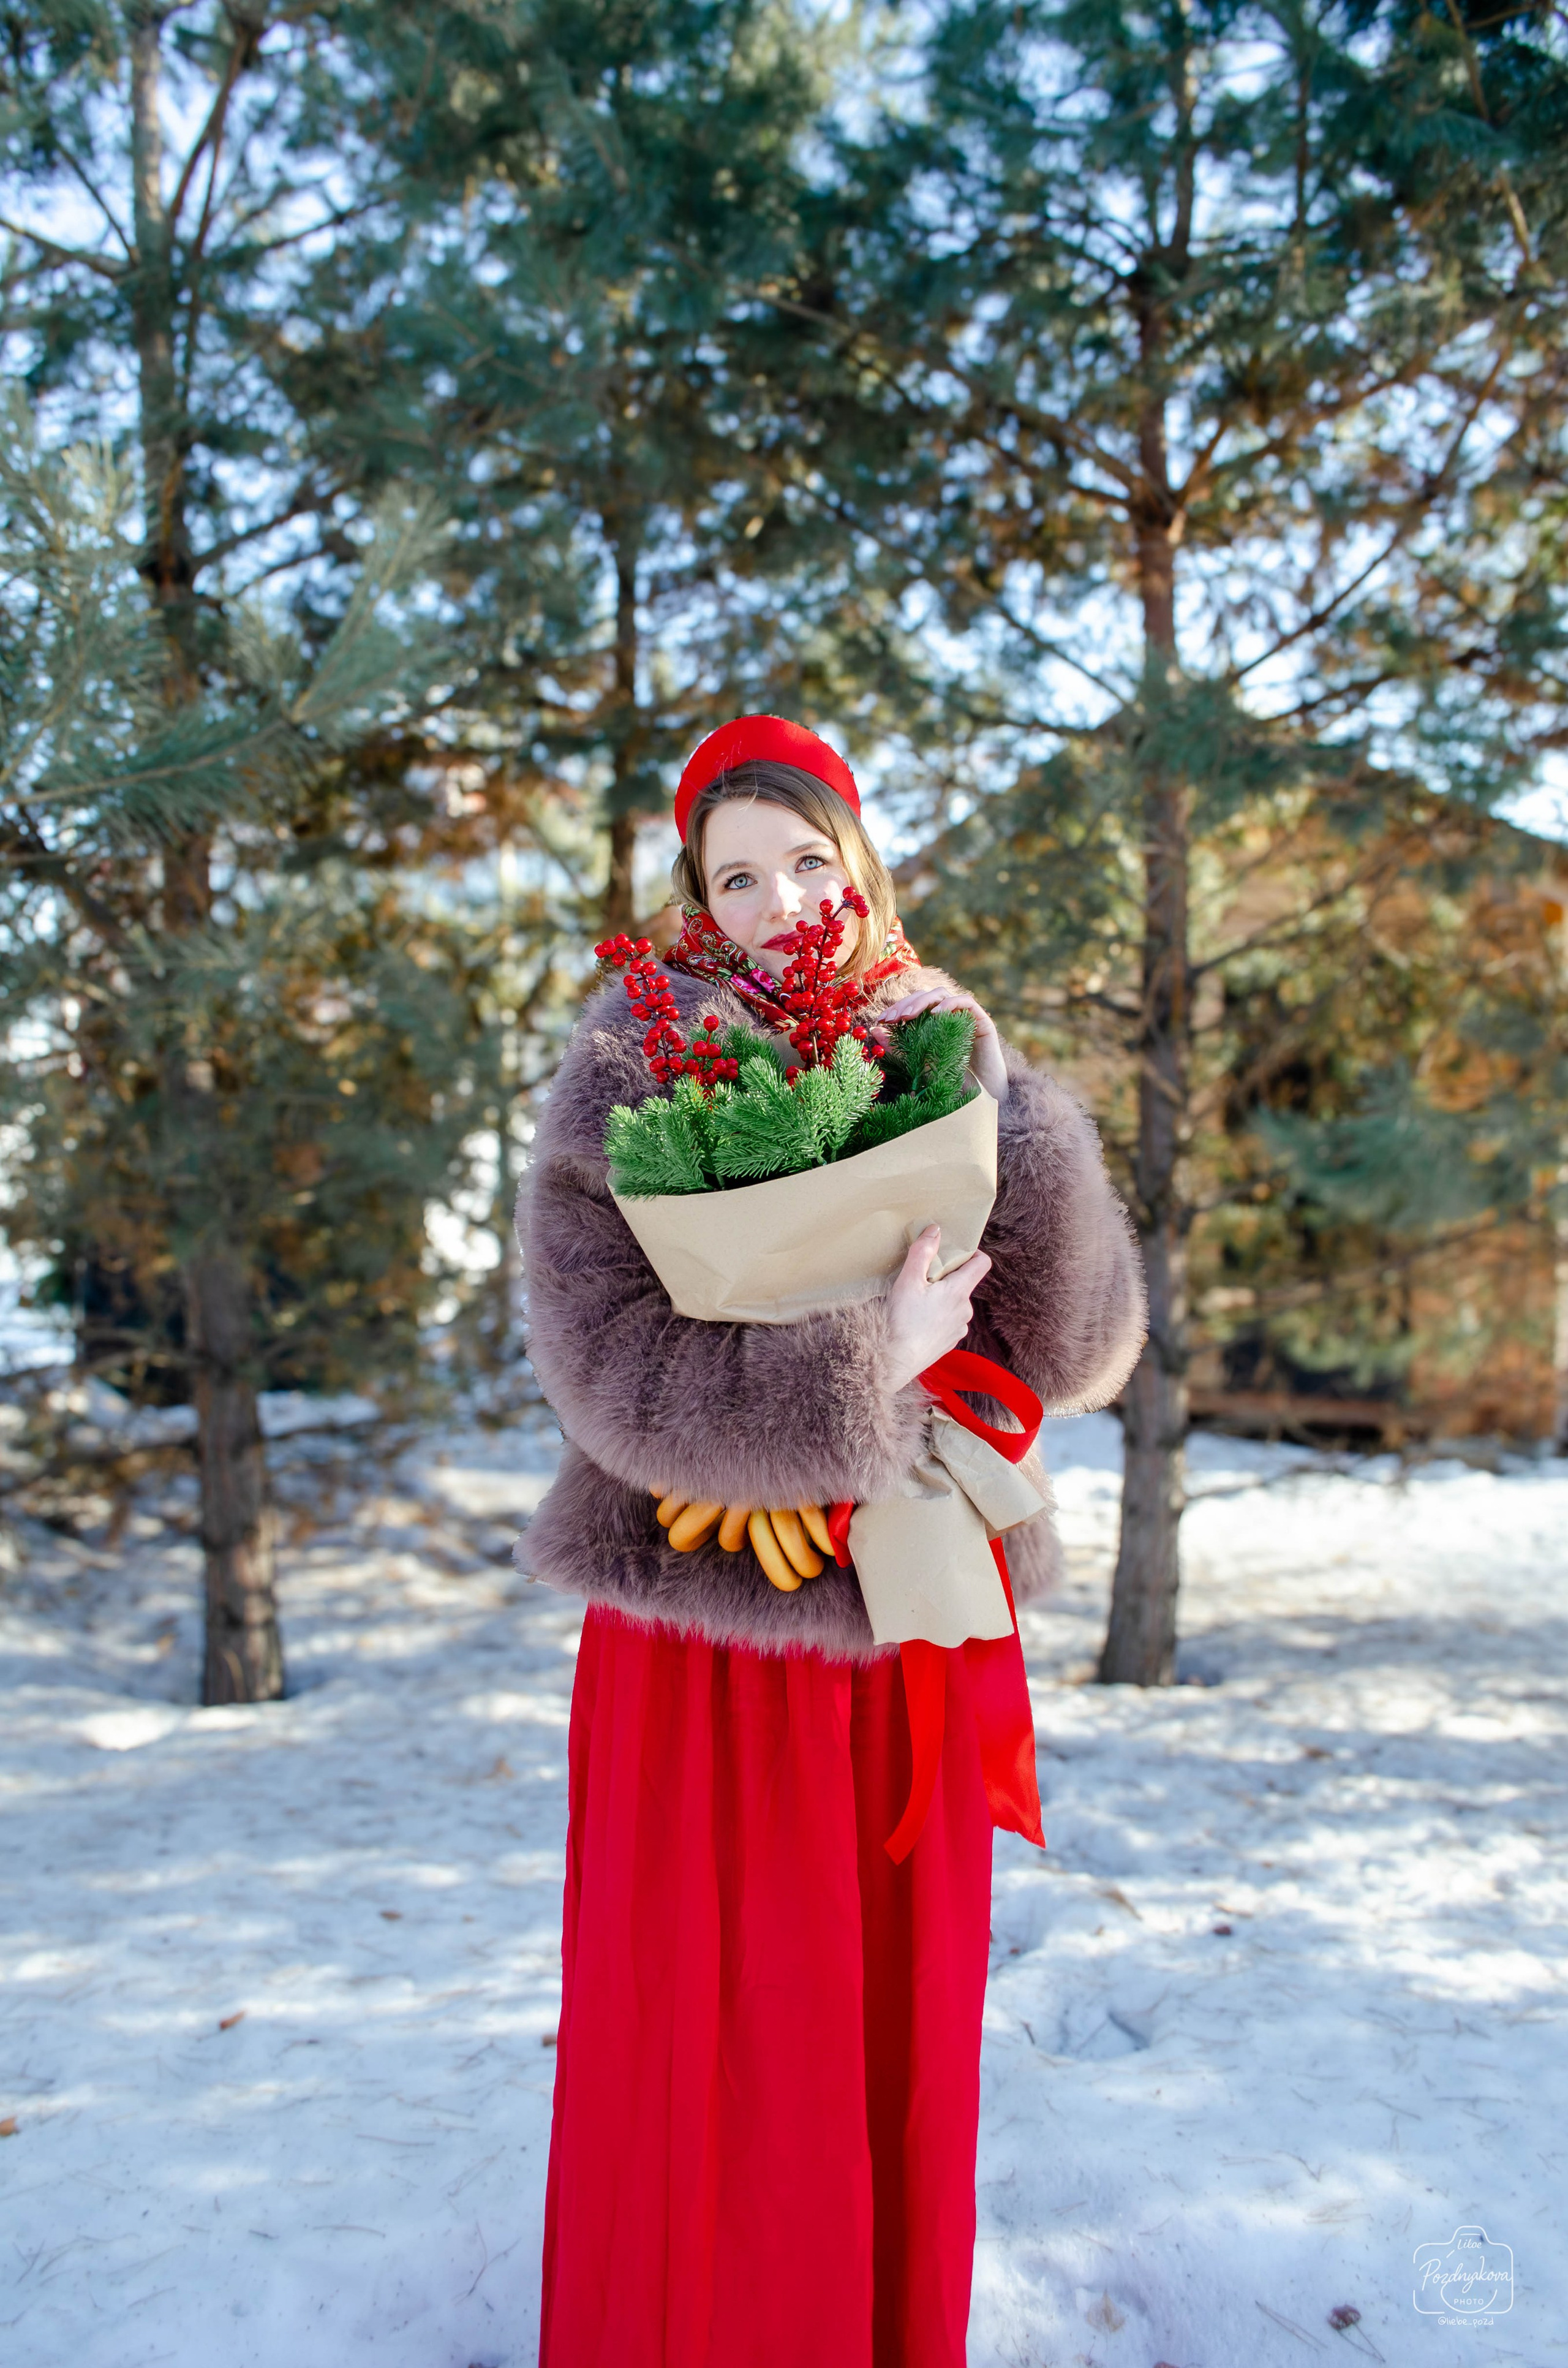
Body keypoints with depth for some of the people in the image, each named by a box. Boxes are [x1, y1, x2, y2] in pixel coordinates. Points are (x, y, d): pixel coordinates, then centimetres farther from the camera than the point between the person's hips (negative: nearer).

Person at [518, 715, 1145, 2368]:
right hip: (708, 1641, -3)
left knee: (897, 2037, 15)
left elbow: (1082, 1348, -6)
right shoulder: (628, 1092, -7)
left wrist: (999, 1112, -16)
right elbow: (615, 1375, -18)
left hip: (916, 1627, 4)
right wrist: (877, 1357, -18)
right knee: (705, 2042, 6)